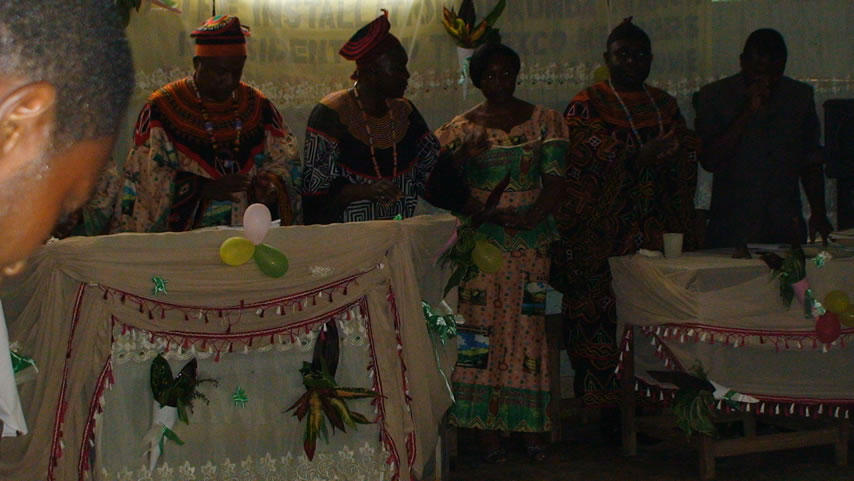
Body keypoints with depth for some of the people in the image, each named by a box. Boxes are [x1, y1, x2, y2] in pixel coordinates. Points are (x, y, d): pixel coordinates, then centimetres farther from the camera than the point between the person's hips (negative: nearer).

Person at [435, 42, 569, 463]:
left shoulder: (544, 121, 8)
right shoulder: (462, 128, 5)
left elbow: (555, 179, 3)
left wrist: (533, 217, -14)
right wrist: (490, 213, -14)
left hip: (531, 240, 1)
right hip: (481, 240, -1)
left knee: (528, 326, -1)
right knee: (482, 326, -6)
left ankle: (531, 427, 4)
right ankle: (487, 431, -2)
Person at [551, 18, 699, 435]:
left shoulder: (665, 105, 20)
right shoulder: (587, 106, 3)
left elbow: (688, 159, 16)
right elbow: (583, 162, -11)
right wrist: (638, 157, -22)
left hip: (657, 231, 5)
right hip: (606, 238, -4)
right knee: (608, 318, -8)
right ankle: (612, 415, -3)